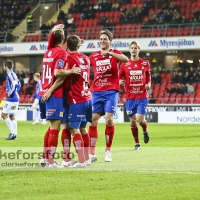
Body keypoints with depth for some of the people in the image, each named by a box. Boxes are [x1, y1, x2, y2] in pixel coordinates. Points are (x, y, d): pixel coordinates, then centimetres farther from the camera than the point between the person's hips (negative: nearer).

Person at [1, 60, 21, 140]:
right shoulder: (12, 74, 15)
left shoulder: (10, 74, -13)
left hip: (12, 98, -10)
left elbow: (14, 84, -26)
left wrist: (10, 93, -18)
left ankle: (12, 132, -11)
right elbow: (18, 84, 22)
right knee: (11, 115, 13)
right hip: (15, 98, 10)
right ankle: (14, 134, 12)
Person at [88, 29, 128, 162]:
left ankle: (108, 151, 3)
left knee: (109, 120, -11)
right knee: (93, 120, -5)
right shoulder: (94, 56, 14)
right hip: (97, 92, 3)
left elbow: (126, 59, -17)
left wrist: (110, 53, -32)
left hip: (111, 91, -3)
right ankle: (92, 153, -2)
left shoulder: (114, 53, 3)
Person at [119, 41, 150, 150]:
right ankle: (137, 143, 18)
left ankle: (145, 131, 20)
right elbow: (119, 78, 9)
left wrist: (148, 84, -2)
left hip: (142, 96, -1)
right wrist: (120, 82, -14)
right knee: (132, 121, 4)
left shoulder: (145, 63, 3)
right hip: (130, 97, 1)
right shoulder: (125, 64, 2)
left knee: (140, 119, -14)